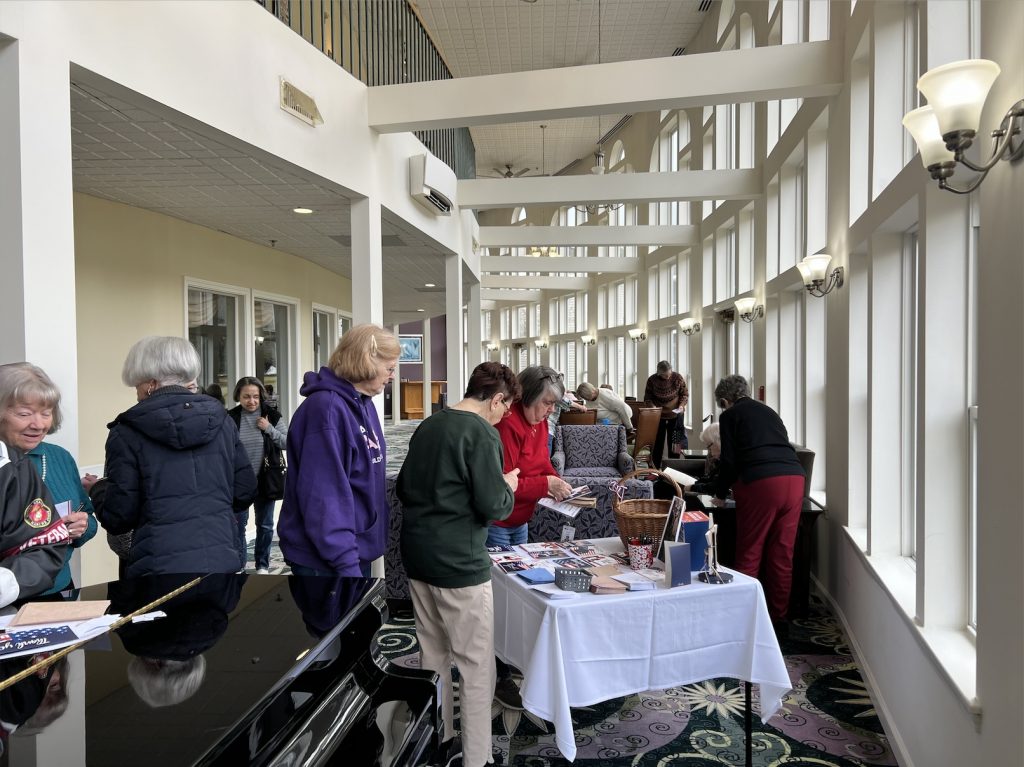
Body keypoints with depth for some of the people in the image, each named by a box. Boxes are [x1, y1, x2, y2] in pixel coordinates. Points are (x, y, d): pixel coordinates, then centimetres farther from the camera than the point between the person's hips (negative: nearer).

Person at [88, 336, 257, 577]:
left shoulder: (128, 433, -5)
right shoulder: (220, 420, 5)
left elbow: (119, 516, -3)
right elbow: (245, 492, 7)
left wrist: (97, 489, 17)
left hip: (159, 566, -3)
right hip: (222, 559, 4)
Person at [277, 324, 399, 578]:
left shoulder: (364, 403, 8)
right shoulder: (327, 407, -22)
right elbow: (323, 495, -27)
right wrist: (345, 563, -27)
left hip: (356, 549, 9)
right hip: (325, 558, -9)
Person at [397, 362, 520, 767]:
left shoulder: (427, 426, 9)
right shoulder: (481, 433, -15)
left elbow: (404, 488, 17)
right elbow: (493, 507, -18)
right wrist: (508, 488, 0)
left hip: (417, 557, 8)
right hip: (459, 563, -8)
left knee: (433, 657, 19)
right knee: (476, 667, 4)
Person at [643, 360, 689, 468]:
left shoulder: (678, 378, -10)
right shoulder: (652, 380, -11)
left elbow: (685, 394, 2)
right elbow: (647, 398, -1)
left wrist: (681, 405, -15)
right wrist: (653, 406, -19)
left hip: (675, 416, 1)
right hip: (658, 416, 0)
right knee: (657, 443, 3)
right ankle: (656, 468, 13)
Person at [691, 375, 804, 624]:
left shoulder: (730, 415, 10)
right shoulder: (769, 412, 26)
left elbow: (730, 461, 4)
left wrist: (719, 490, 22)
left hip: (760, 482, -5)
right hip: (794, 477, 6)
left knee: (749, 554, 5)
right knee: (782, 555, 12)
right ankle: (777, 617, 20)